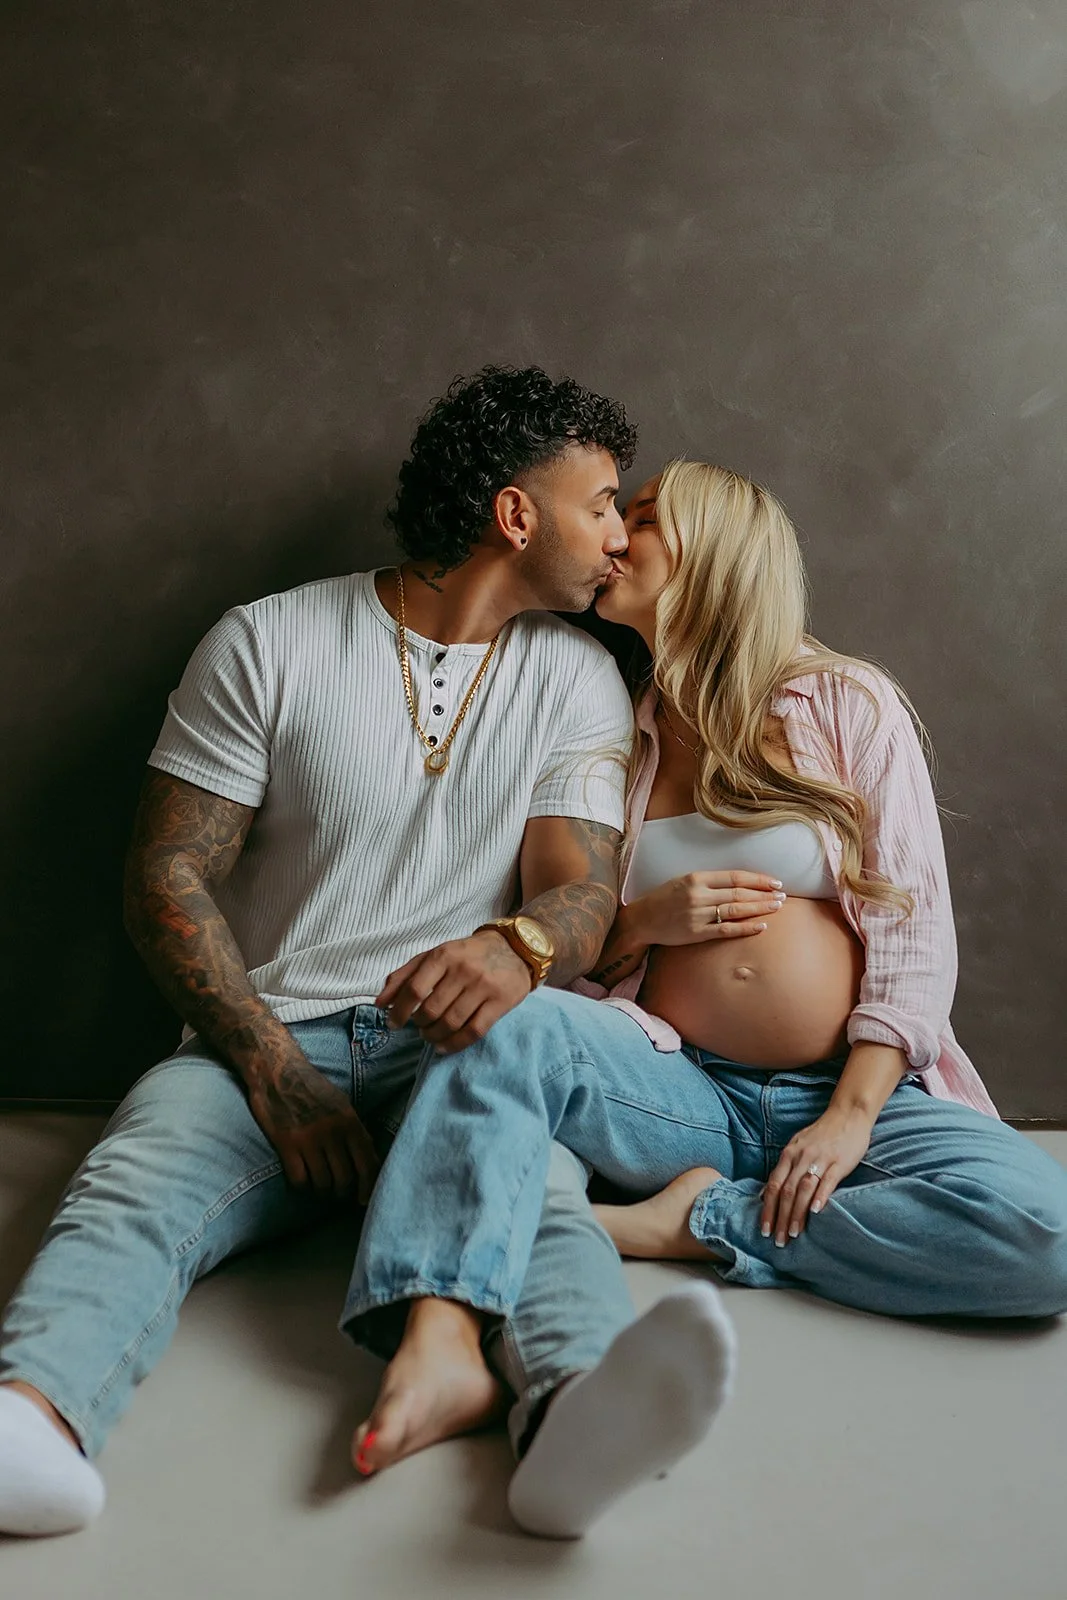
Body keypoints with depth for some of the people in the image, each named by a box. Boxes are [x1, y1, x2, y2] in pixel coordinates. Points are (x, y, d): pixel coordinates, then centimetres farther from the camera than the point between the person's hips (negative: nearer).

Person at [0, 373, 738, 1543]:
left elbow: (582, 888, 1)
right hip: (262, 1041, 0)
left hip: (453, 1046, 1)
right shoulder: (267, 644, 2)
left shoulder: (576, 680, 11)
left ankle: (580, 1406, -60)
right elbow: (166, 874, 0)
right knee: (135, 1184, -32)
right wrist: (275, 1072, -13)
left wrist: (516, 948, -26)